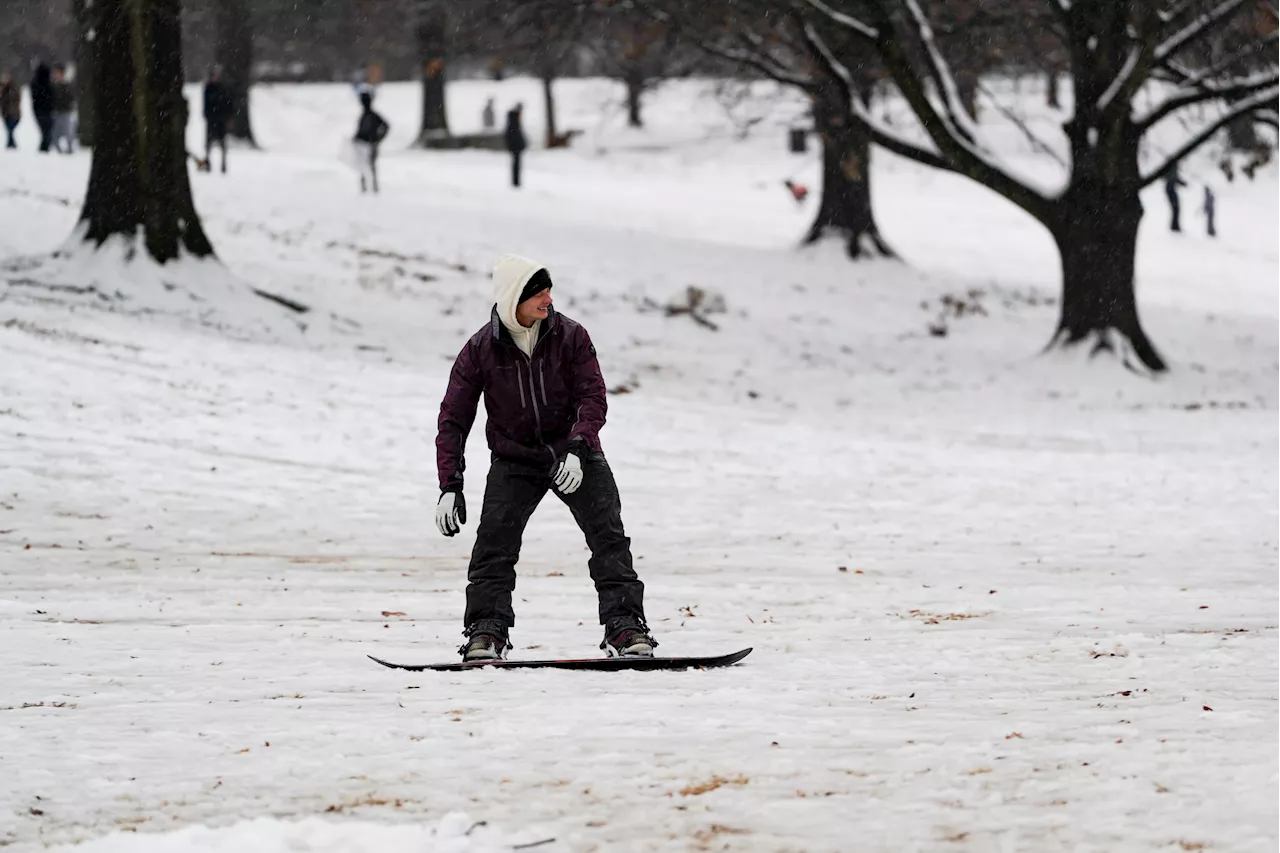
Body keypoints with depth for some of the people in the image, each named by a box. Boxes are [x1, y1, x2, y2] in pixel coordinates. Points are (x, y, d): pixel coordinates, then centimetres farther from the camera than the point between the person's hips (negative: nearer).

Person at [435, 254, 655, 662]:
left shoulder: (569, 336, -9)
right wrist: (450, 486, -14)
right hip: (514, 458, 0)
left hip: (573, 453, 0)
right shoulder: (481, 349, -9)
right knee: (494, 540, -17)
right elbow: (453, 418, -6)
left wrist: (578, 450, -28)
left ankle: (625, 626, -9)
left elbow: (593, 398, -10)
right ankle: (486, 630, -10)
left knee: (608, 535, -11)